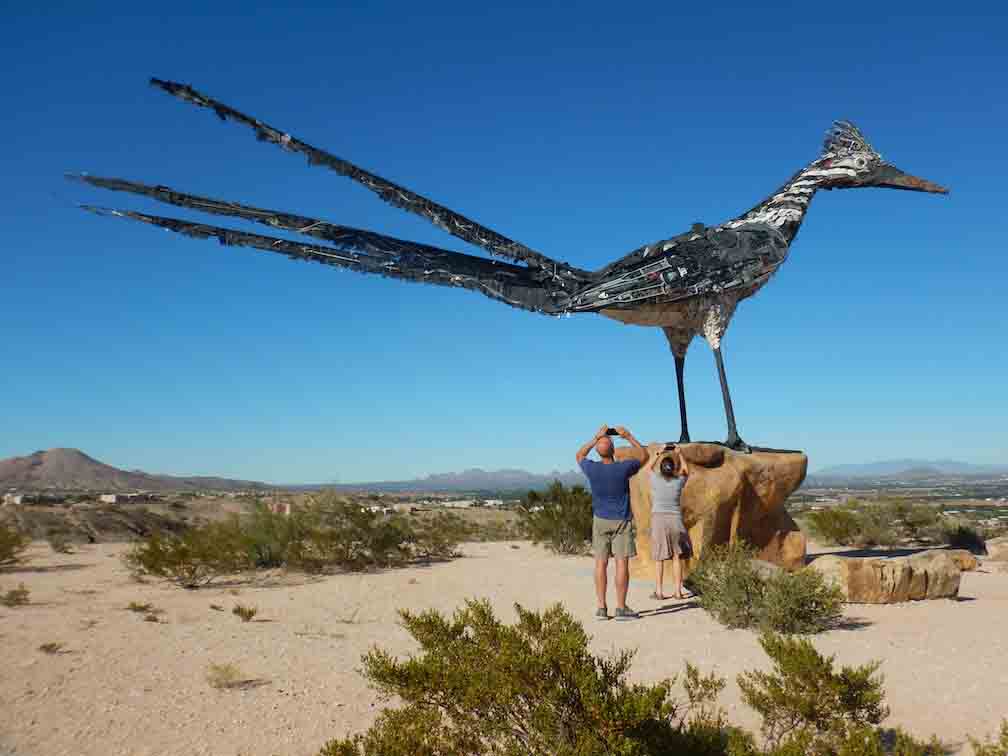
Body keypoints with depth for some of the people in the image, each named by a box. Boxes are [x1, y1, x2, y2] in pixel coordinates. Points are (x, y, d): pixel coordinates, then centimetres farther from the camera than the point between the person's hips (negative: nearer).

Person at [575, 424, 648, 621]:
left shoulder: (592, 469, -12)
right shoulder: (623, 468, -17)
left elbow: (580, 456, 12)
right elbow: (644, 455, 2)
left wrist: (596, 438, 8)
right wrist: (629, 437, 2)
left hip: (600, 521, 3)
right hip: (621, 522, -2)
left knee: (601, 563, 5)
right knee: (622, 563, 1)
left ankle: (601, 608, 7)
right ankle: (621, 608, 2)